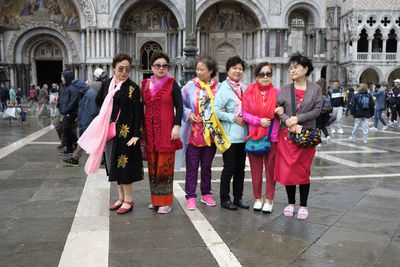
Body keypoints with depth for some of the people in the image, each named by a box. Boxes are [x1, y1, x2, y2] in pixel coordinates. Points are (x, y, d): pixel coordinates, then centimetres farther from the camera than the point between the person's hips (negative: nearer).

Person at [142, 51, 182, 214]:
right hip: (150, 131, 5)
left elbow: (179, 106, -4)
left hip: (166, 130, -5)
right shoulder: (146, 84, 13)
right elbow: (143, 106, 17)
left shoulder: (172, 84, 0)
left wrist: (177, 126, -13)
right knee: (152, 165, 9)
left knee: (165, 165, -3)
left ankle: (166, 201, 8)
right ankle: (156, 199, 22)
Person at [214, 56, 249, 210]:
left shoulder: (245, 88, 12)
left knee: (240, 168, 12)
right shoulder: (224, 88, -7)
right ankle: (224, 199, 14)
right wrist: (233, 118, -13)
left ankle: (238, 198, 24)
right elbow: (215, 110, -15)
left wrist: (247, 118, -1)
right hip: (230, 135, -6)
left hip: (243, 135, 6)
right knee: (229, 167, 0)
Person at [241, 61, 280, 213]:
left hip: (272, 136, 0)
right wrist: (259, 121, -12)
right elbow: (245, 113, 1)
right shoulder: (250, 92, 2)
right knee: (255, 168, 7)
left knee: (271, 168, 4)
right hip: (254, 135, 0)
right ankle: (257, 198, 22)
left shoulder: (276, 92, 4)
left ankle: (269, 199, 19)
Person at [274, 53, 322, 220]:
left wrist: (297, 118, -14)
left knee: (303, 170, 3)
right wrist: (289, 123, -15)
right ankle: (291, 203, 20)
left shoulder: (315, 89, 3)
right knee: (287, 169, 4)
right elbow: (278, 109, -1)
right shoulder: (285, 89, 6)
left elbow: (317, 110, -5)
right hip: (287, 135, 1)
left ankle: (303, 206, 16)